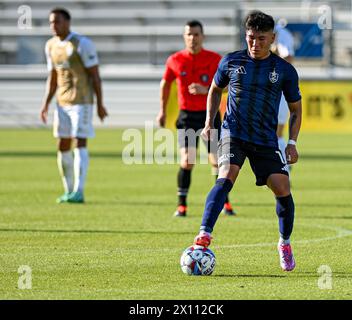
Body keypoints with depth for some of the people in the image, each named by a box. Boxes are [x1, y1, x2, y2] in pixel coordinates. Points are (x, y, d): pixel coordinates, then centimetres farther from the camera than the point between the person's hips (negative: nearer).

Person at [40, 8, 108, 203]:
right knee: (63, 146, 4)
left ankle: (79, 192, -14)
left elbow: (95, 75, -9)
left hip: (82, 101, -7)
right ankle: (69, 191, 13)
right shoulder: (51, 46, 10)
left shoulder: (82, 44, -10)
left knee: (79, 144, -12)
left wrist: (100, 104, -11)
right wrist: (46, 104, 10)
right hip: (62, 103, 7)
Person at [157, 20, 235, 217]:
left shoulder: (215, 59, -4)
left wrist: (206, 90, -19)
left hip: (210, 114, 0)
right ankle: (182, 206, -2)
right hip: (187, 115, 0)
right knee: (187, 161, -10)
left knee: (217, 161, 0)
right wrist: (163, 110, 14)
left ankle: (225, 203, 15)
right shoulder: (175, 60, 0)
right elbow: (166, 83, 14)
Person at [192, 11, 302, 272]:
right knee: (226, 178, -26)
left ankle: (285, 244, 15)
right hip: (233, 133, -1)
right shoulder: (231, 62, 2)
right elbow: (216, 89, 20)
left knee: (282, 189, -9)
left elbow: (295, 108, 12)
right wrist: (209, 122, 10)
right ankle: (204, 235, -32)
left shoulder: (285, 70, 1)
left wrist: (292, 142, 1)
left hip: (266, 140, 1)